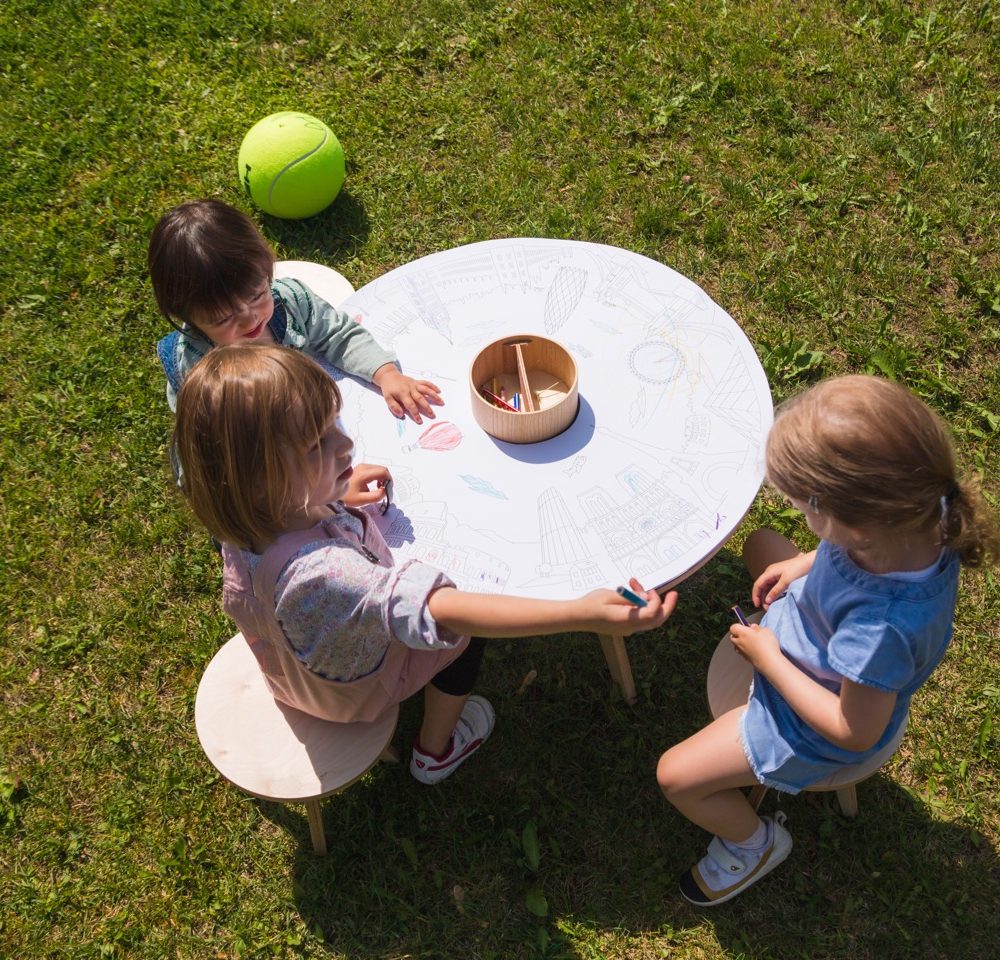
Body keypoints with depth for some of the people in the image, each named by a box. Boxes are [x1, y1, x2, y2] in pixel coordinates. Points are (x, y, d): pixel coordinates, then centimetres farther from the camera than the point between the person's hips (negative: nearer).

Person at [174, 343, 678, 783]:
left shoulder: (252, 513, -27)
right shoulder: (318, 573, -52)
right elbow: (447, 612, -59)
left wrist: (339, 496, -16)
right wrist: (582, 613, -64)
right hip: (354, 686, -6)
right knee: (465, 630, 12)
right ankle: (435, 751, 36)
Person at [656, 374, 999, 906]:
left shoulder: (885, 629, -47)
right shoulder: (920, 511, -28)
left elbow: (856, 731, -29)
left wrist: (769, 658, -23)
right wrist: (806, 563, -10)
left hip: (811, 727, -7)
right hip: (818, 631, 7)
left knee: (676, 776, -1)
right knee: (759, 542, 22)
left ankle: (755, 843, 28)